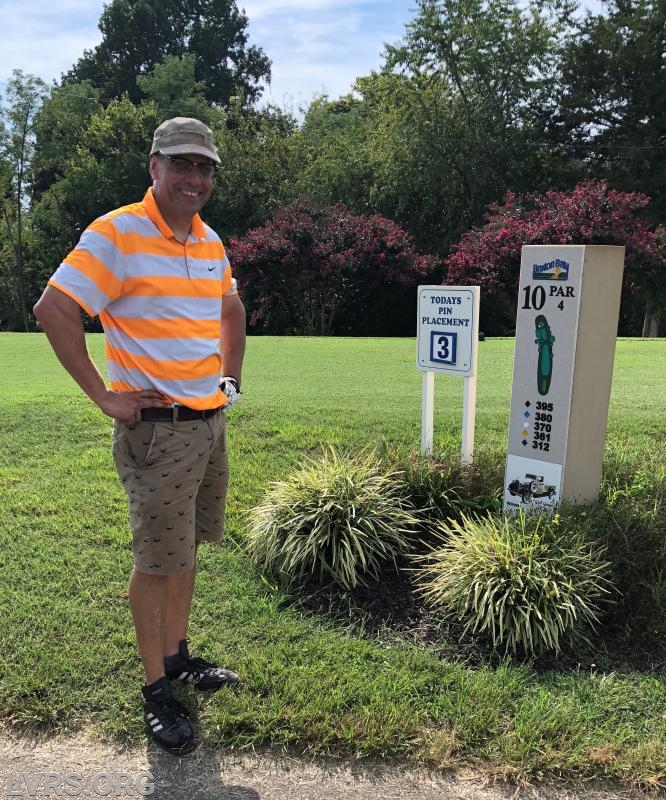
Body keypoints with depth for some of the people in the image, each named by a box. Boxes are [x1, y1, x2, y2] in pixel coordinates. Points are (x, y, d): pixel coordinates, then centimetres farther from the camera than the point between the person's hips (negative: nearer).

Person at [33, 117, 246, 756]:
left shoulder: (210, 241, 10)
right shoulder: (117, 234, -12)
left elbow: (232, 310, 26)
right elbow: (53, 309, -16)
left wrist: (231, 376, 15)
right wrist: (103, 396, -16)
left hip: (211, 422, 7)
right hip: (157, 429, -7)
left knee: (187, 548, 18)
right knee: (158, 561, 4)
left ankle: (177, 655, 37)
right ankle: (156, 691, 23)